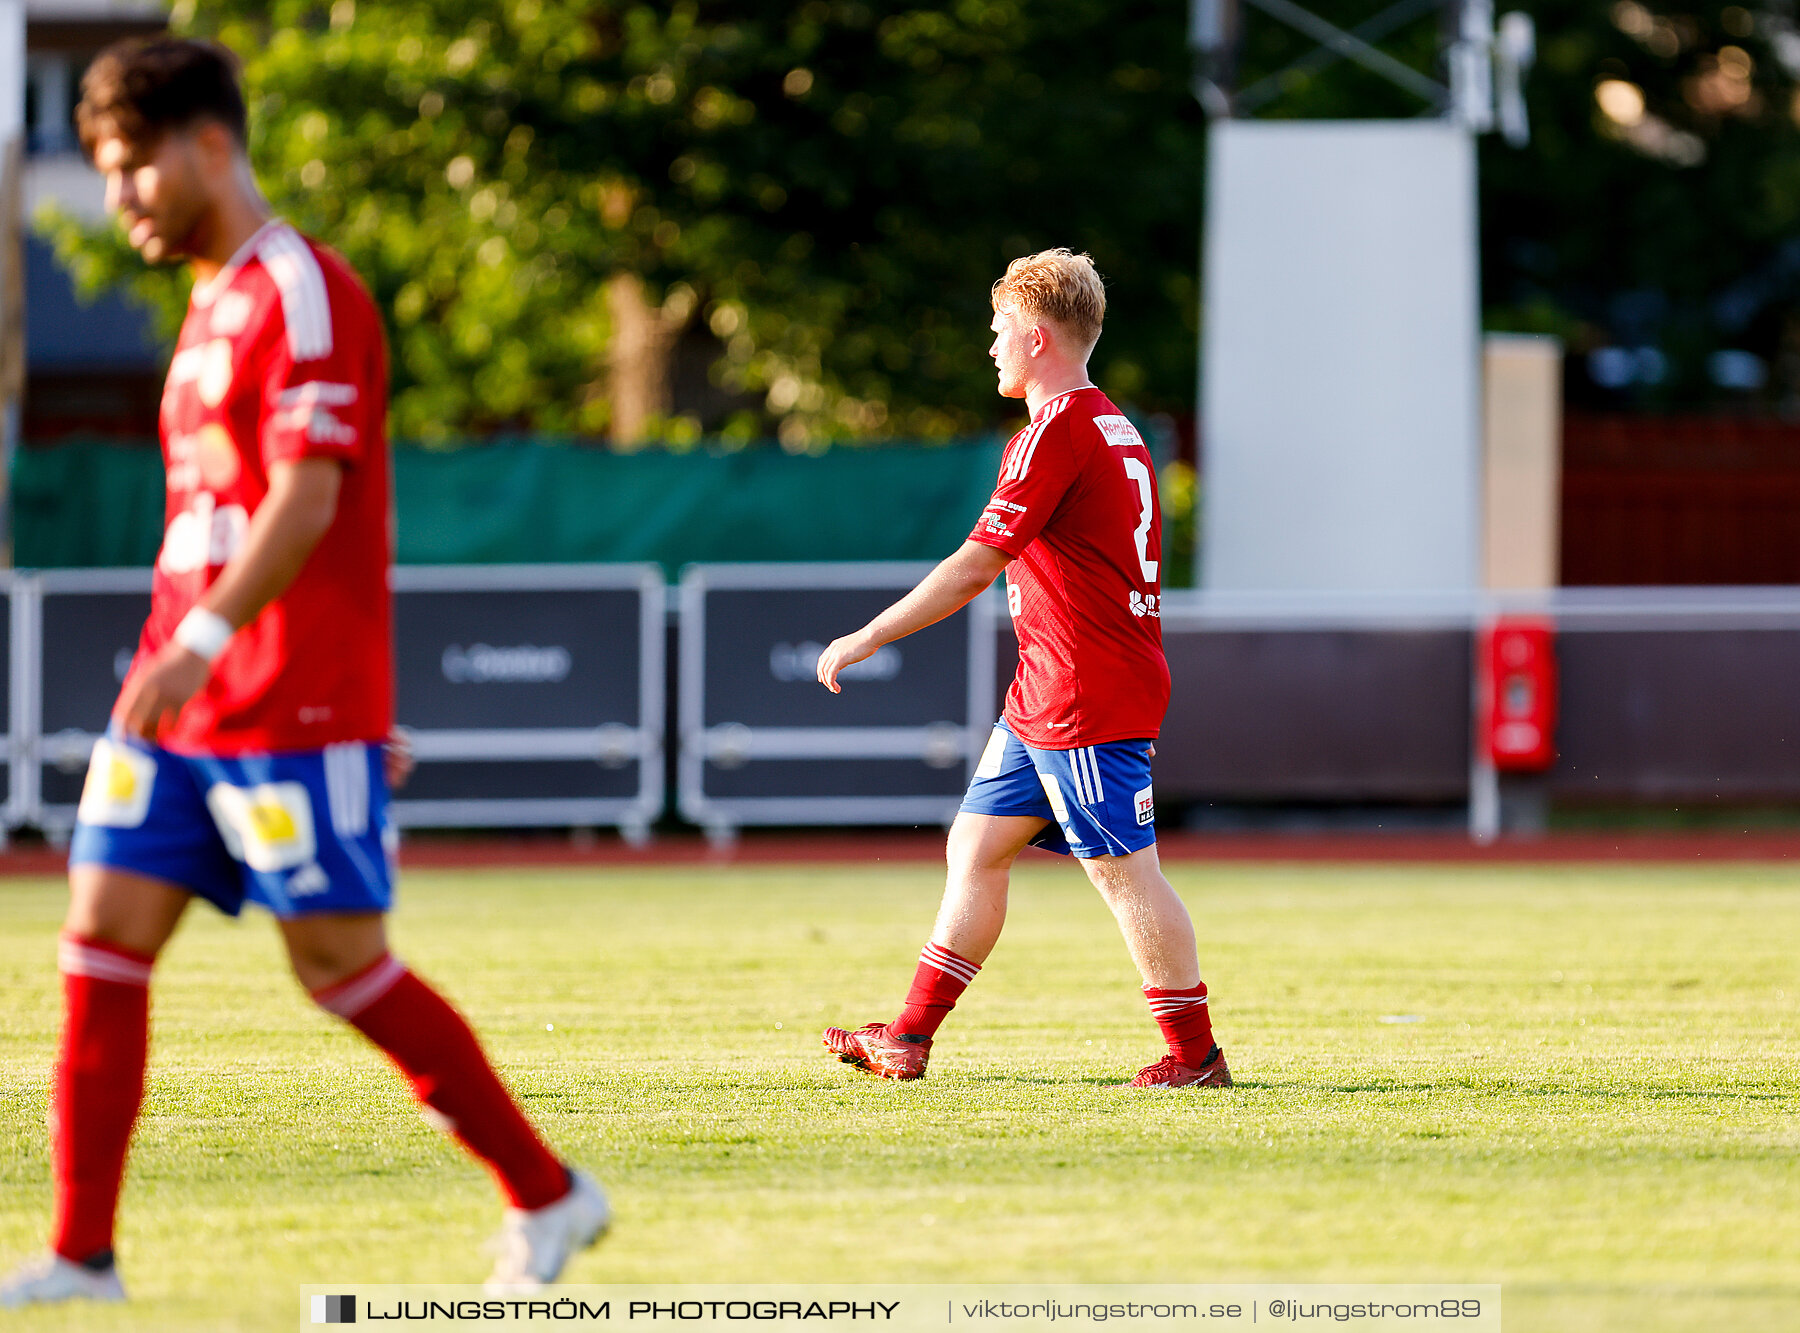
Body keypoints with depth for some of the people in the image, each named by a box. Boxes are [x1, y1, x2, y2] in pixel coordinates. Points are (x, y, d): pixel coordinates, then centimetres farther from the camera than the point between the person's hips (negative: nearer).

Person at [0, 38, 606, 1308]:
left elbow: (307, 499, -21)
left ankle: (549, 1198, 10)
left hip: (294, 714, -9)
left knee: (343, 964, -4)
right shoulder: (214, 306, 19)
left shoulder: (303, 294, -11)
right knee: (102, 937, 0)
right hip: (180, 704, 9)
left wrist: (203, 644, -31)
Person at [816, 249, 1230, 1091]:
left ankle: (1194, 1055, -1)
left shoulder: (1057, 430, -14)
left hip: (1088, 701, -10)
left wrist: (870, 637, -10)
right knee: (976, 846, 12)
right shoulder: (1114, 428, 16)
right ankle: (909, 1040, 15)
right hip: (1043, 700, 10)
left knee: (1123, 870, -6)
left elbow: (977, 565, -16)